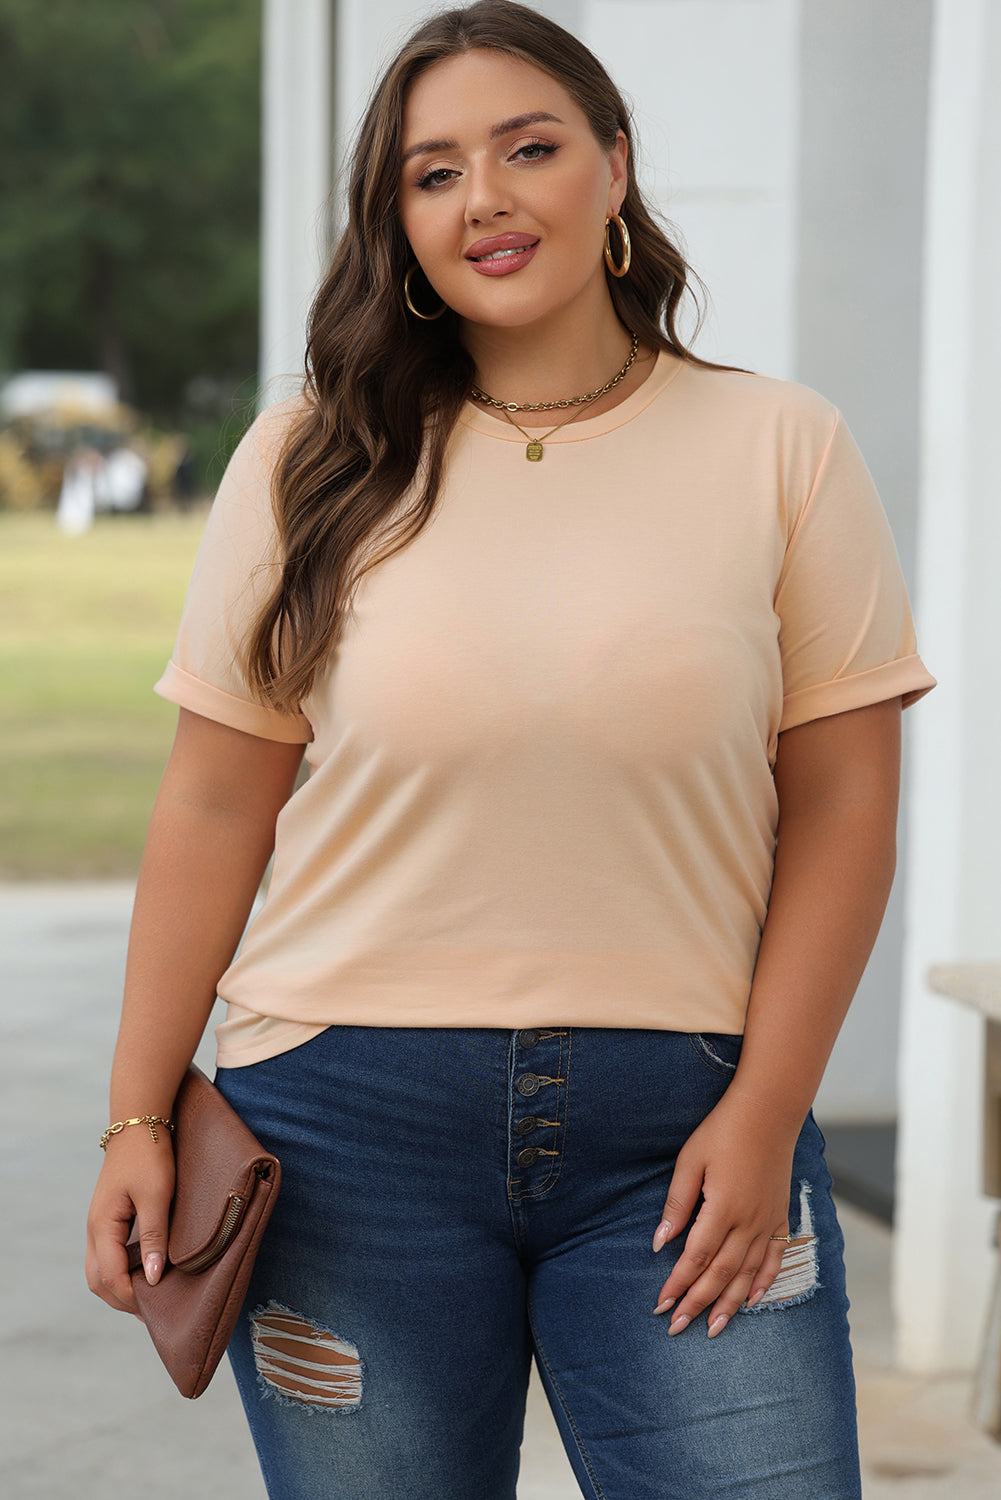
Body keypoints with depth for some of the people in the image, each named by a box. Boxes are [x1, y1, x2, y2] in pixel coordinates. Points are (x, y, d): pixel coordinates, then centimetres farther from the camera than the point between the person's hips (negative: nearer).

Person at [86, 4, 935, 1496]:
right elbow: (215, 804, 5)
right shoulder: (311, 466, 4)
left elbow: (841, 809, 2)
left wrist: (767, 1115, -5)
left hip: (678, 1123, 0)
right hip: (352, 1121, 1)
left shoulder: (783, 450, 3)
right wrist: (138, 1116, 2)